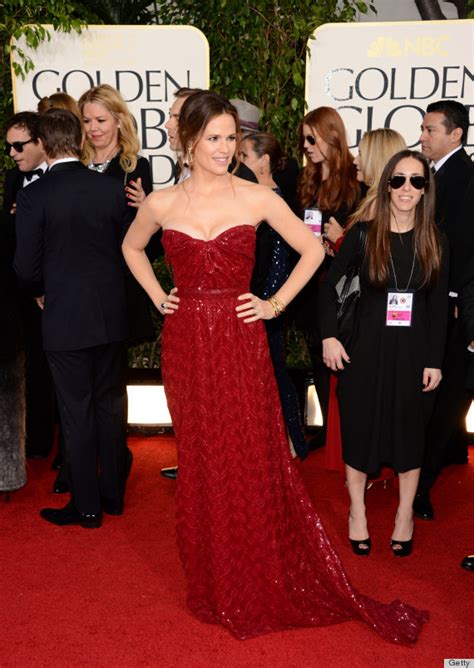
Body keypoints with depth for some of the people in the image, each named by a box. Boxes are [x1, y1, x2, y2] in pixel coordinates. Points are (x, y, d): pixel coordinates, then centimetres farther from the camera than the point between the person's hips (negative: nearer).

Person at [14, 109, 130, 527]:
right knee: (110, 405, 16)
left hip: (65, 320, -3)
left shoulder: (34, 196, -13)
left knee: (77, 414, 7)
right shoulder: (111, 188, -4)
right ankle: (113, 494, 29)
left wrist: (42, 291, 10)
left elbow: (26, 267, -11)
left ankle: (87, 507, 18)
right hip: (111, 316, 4)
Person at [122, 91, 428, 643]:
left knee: (253, 461, 4)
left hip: (240, 343, -1)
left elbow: (312, 251, 6)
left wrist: (276, 304, 0)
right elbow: (131, 248, 21)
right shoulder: (161, 204, 2)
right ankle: (213, 582, 30)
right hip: (187, 344, 2)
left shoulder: (258, 198, -3)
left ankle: (263, 583, 25)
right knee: (200, 461, 11)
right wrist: (157, 296, 9)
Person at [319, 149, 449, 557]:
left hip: (414, 352, 1)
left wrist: (435, 361, -3)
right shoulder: (364, 234, -6)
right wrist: (329, 336, -6)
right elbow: (329, 284, 2)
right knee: (360, 430, 9)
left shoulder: (434, 241, -1)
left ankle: (405, 515, 32)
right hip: (367, 350, -1)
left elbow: (439, 306, 1)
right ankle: (357, 512, 30)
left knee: (410, 432, 13)